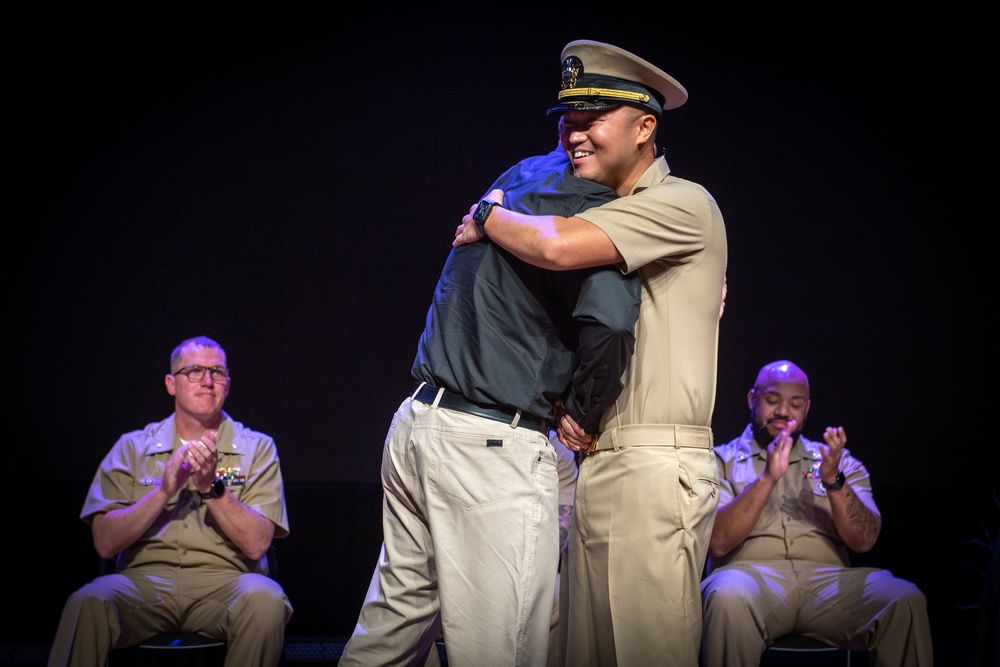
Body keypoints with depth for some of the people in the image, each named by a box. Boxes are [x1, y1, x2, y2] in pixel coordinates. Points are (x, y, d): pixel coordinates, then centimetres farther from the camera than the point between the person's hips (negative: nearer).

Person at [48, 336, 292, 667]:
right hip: (144, 580, 0)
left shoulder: (257, 448, 11)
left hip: (222, 581, 0)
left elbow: (257, 543, -1)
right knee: (88, 602, -34)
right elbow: (105, 542, 3)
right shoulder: (132, 447, 14)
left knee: (264, 599, -35)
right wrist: (164, 491, -10)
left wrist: (212, 488, -14)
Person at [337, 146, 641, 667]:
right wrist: (582, 413, -11)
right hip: (494, 447, -9)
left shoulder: (522, 175, 13)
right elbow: (609, 320, -28)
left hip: (417, 421, 9)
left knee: (395, 623, 18)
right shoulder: (590, 202, -13)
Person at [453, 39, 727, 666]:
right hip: (597, 464, 9)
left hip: (655, 472, -9)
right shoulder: (607, 216, 21)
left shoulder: (683, 204, -9)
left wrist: (486, 219, -4)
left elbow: (557, 246, -23)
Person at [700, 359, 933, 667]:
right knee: (729, 597, -40)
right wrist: (767, 478, -14)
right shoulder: (722, 460, 13)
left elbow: (863, 541, 7)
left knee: (905, 600, -27)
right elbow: (718, 543, -3)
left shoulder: (838, 461, 21)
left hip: (827, 580, 3)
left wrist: (833, 480, -9)